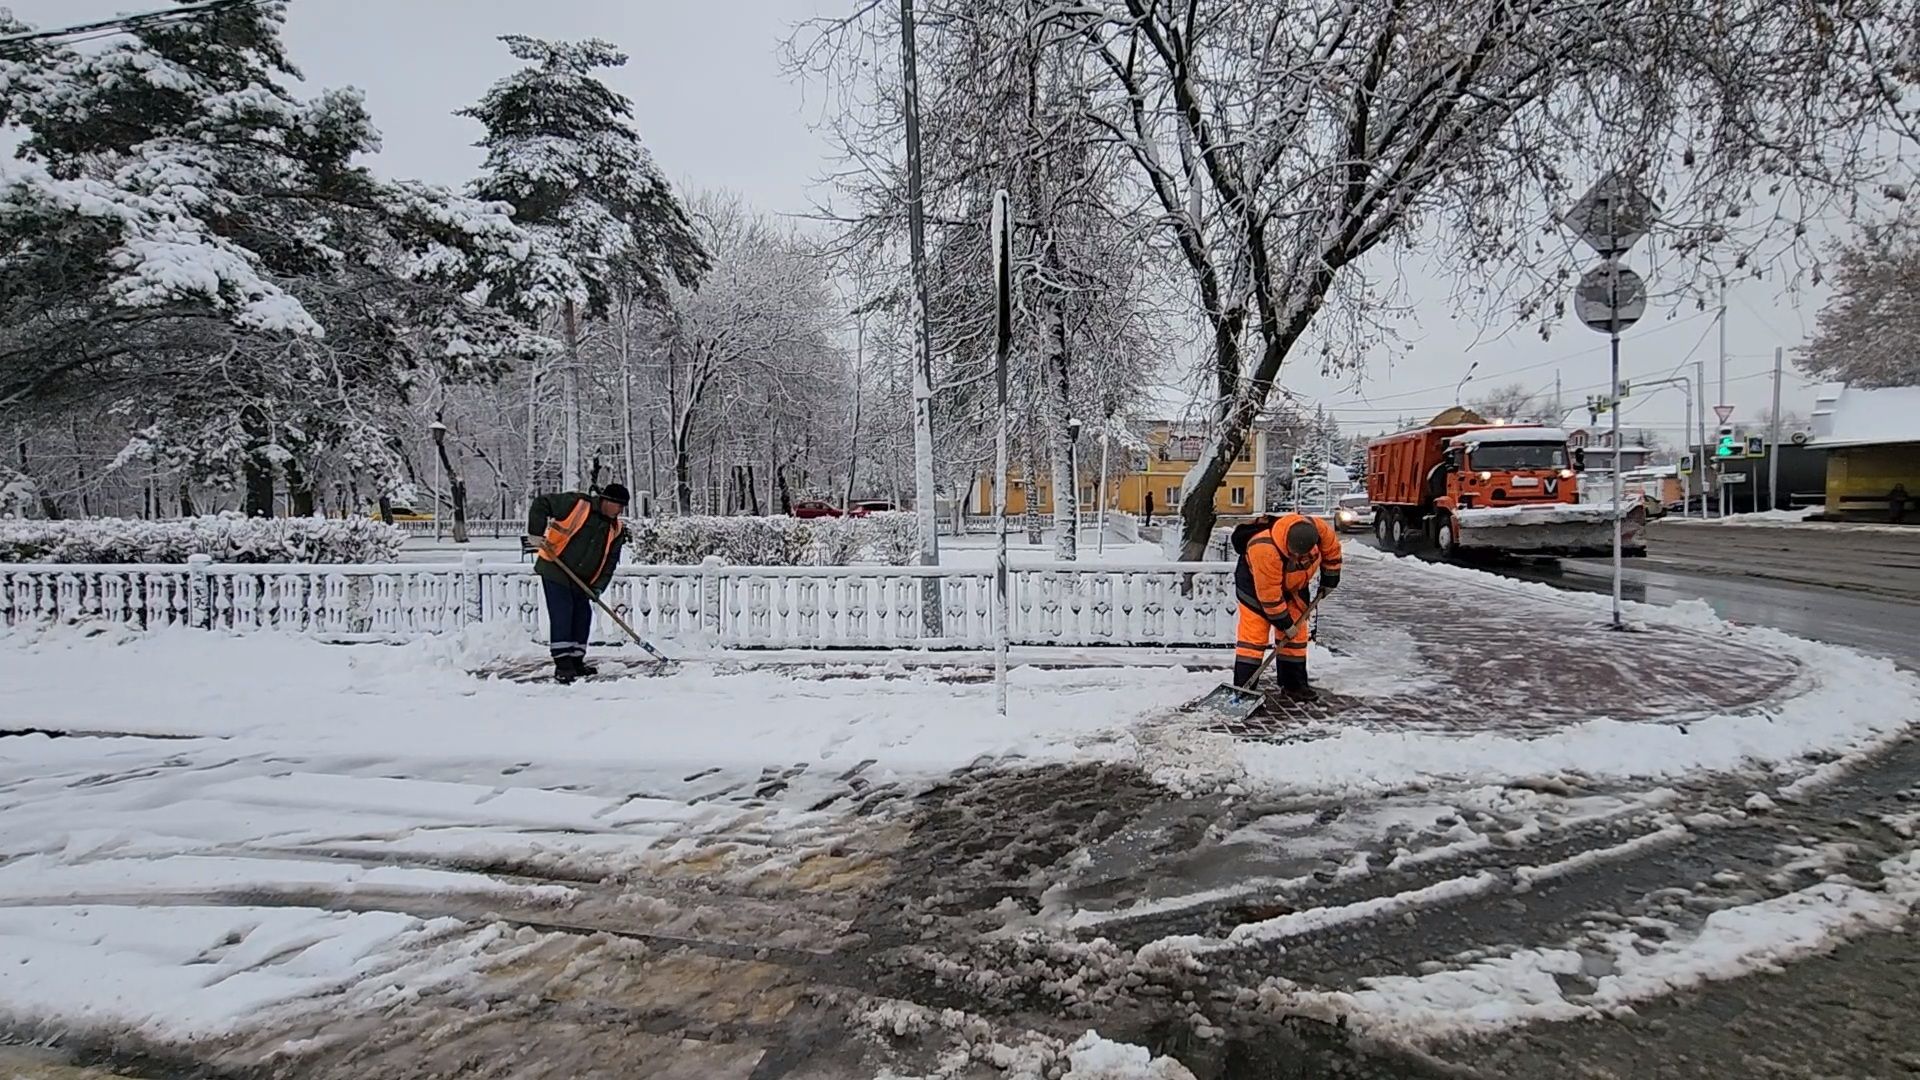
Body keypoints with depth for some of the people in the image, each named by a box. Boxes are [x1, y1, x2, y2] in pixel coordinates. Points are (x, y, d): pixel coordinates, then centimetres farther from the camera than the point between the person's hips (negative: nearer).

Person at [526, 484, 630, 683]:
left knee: (583, 617, 8)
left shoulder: (616, 529, 2)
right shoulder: (575, 503, -15)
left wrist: (598, 586, -6)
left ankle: (576, 661, 22)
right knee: (561, 615, -11)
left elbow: (610, 560, 3)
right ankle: (563, 665, -7)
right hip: (555, 571, -7)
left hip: (582, 580, 7)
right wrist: (536, 533, -20)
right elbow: (541, 504, -13)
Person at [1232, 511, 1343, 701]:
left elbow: (1332, 549, -3)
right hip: (1255, 580, -5)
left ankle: (1294, 684, 17)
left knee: (1297, 635, 6)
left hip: (1293, 583, 5)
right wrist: (1285, 624, -21)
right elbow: (1269, 595, -32)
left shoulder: (1318, 528, -29)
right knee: (1254, 635, -12)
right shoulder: (1264, 550, -43)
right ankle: (1243, 688, -9)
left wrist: (1329, 580, 4)